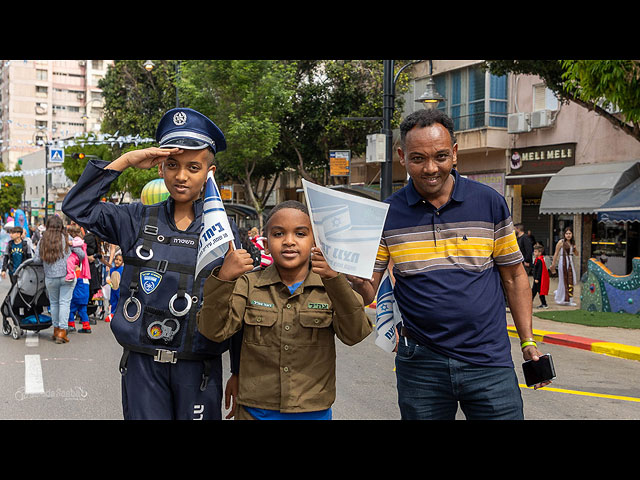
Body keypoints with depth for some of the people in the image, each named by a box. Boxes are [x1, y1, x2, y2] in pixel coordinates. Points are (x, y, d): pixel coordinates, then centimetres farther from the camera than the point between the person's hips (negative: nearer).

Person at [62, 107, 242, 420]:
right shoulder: (139, 220, 4)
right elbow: (77, 206, -5)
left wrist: (238, 371, 3)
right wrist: (125, 161, -9)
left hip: (199, 366, -1)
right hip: (142, 362, 1)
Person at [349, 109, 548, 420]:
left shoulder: (490, 202, 1)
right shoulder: (387, 214, 0)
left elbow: (514, 277, 8)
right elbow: (367, 293, 1)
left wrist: (528, 341, 4)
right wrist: (354, 280, -22)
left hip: (489, 361, 0)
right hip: (420, 365, 0)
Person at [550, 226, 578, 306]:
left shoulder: (572, 243, 12)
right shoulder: (561, 242, -4)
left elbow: (576, 254, 18)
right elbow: (556, 253, -3)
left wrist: (575, 248, -3)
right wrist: (553, 264, -5)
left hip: (570, 262, 5)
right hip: (563, 262, -5)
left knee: (571, 281, -1)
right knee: (563, 280, 1)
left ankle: (569, 300, 9)